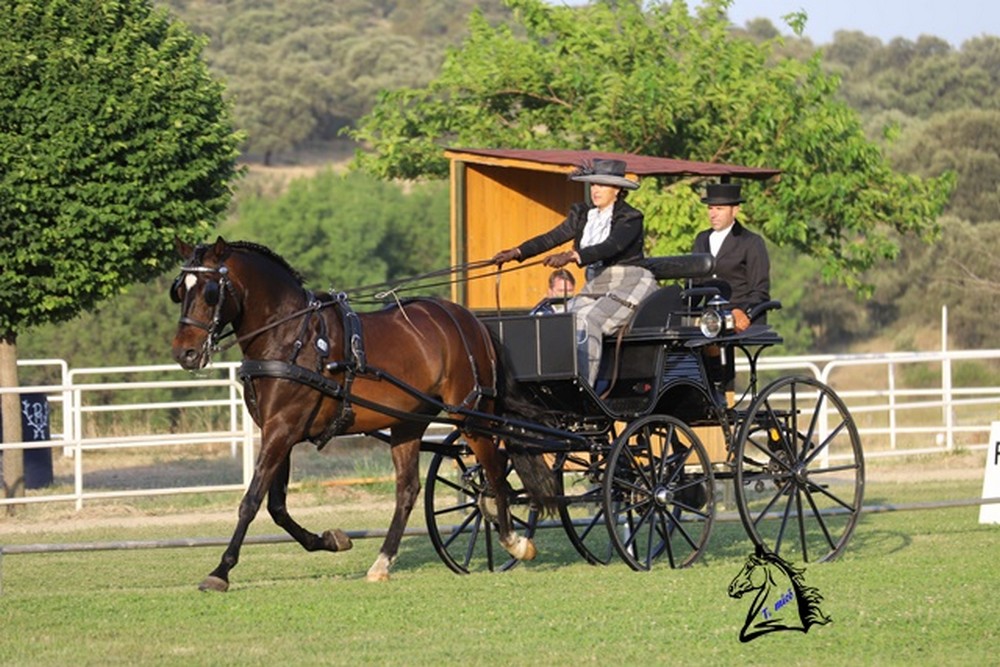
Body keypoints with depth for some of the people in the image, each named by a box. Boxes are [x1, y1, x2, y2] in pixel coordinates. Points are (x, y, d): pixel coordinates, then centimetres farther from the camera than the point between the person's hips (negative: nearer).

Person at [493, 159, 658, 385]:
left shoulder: (630, 218, -11)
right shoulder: (583, 214, 10)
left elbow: (610, 246, -27)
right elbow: (552, 238, 3)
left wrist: (571, 256, -42)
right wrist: (517, 252, -11)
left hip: (629, 286, -8)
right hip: (595, 287, 8)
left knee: (587, 323, -28)